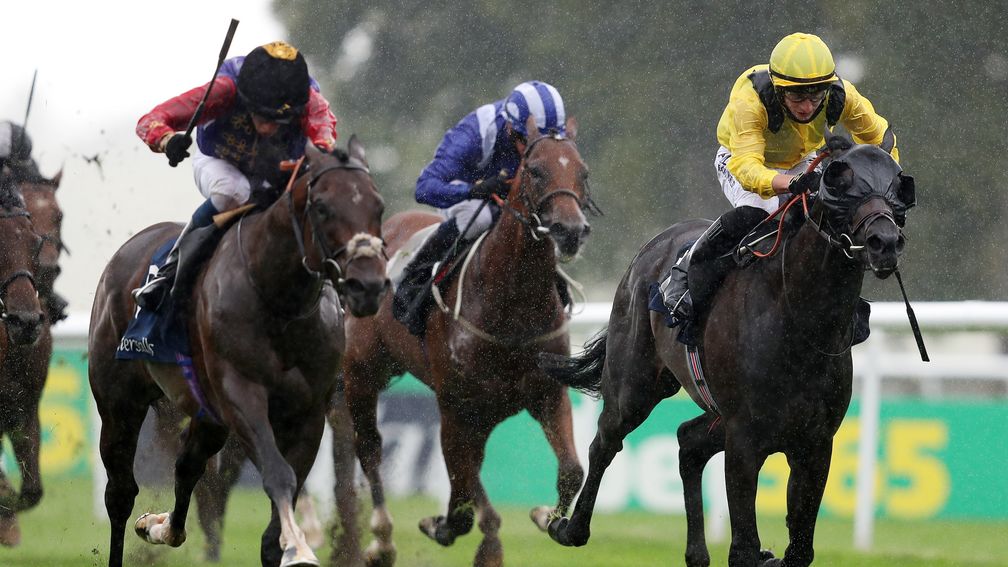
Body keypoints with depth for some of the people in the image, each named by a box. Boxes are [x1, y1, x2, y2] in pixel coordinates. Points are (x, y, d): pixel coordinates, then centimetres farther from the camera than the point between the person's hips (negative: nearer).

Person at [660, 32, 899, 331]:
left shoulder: (840, 96, -29)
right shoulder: (749, 101, -41)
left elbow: (880, 138, -13)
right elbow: (746, 166, -50)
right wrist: (791, 183, -69)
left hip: (802, 163, 4)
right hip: (740, 159, -4)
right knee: (753, 213, -34)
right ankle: (685, 276, -15)